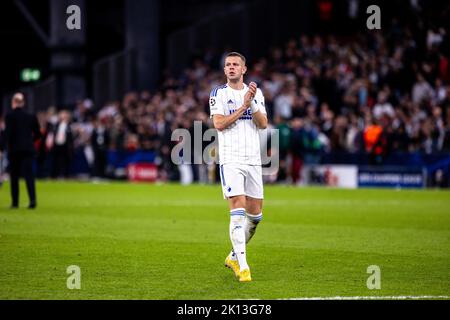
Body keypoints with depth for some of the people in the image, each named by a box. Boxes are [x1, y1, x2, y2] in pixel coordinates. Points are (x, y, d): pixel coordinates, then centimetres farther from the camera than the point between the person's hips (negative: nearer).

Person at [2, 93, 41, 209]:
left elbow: (7, 133, -14)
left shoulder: (9, 116, -6)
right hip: (28, 149, 2)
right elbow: (37, 134, 9)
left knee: (14, 176, 9)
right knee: (29, 174, -2)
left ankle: (15, 202, 11)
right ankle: (32, 199, -19)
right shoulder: (31, 117, 5)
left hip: (14, 150, -2)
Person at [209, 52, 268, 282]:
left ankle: (234, 256, 27)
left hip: (253, 159, 5)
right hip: (231, 160, -5)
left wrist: (252, 103, -13)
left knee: (255, 215, 8)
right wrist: (243, 106, -14)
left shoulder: (255, 93, 12)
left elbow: (263, 124, 1)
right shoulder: (218, 94, 0)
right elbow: (219, 124, -12)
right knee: (238, 210, -15)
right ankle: (242, 266, -17)